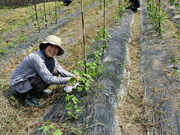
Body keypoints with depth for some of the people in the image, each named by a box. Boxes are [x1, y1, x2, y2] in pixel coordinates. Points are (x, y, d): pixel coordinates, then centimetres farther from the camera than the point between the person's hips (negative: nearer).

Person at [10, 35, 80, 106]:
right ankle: (30, 96, -7)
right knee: (46, 78, -31)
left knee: (55, 72, -6)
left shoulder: (51, 59, -4)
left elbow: (61, 71, -2)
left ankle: (38, 90, 9)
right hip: (18, 85, -8)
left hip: (31, 79, 8)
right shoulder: (37, 58, -30)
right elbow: (48, 79, -33)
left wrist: (74, 77, -17)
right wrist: (68, 80, -29)